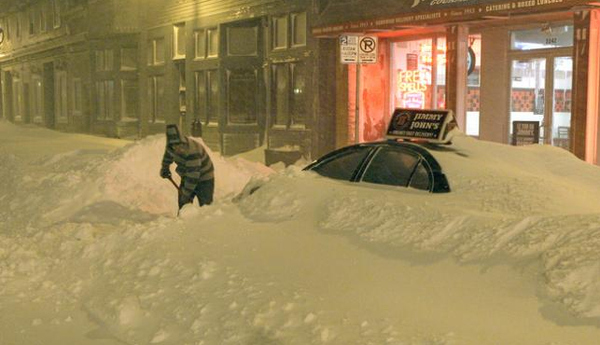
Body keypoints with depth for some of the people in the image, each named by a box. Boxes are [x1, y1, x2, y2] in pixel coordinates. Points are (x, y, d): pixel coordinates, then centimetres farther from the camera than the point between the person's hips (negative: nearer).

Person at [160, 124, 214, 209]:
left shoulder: (192, 151, -37)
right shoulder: (171, 145, -14)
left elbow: (193, 177, -34)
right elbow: (168, 154, 13)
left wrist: (186, 194, -29)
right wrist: (165, 168, 28)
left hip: (204, 179, -7)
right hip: (187, 177, 7)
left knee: (205, 206, -12)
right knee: (183, 204, 5)